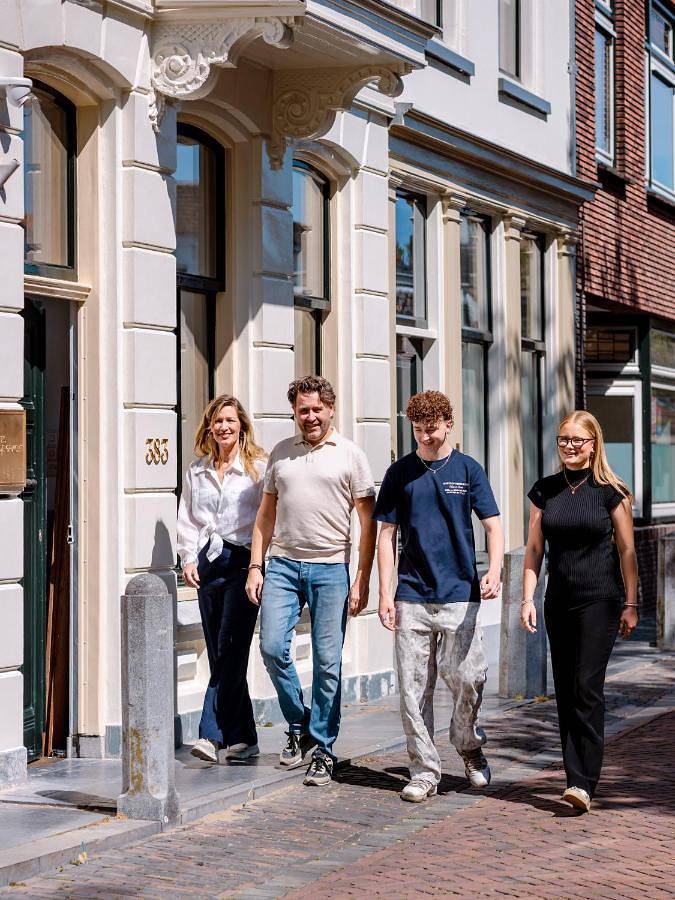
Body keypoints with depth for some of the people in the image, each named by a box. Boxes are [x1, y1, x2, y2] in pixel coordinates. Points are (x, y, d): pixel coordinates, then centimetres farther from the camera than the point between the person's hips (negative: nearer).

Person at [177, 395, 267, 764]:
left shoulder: (257, 467, -1)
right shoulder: (196, 470, 15)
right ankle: (243, 739, 12)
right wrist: (188, 558, 4)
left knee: (230, 651, -11)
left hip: (242, 561, -5)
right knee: (218, 654, 5)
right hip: (207, 563, 6)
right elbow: (187, 519, 17)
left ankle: (213, 735, -13)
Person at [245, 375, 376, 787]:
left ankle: (323, 750, 9)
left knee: (327, 662, 0)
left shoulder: (350, 455, 2)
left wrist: (362, 579, -6)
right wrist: (255, 566, 6)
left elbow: (368, 521, 1)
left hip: (331, 568, -3)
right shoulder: (281, 453, 12)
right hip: (283, 564, 3)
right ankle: (299, 726, 16)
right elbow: (267, 513, 15)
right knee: (273, 648, -6)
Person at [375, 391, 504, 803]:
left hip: (460, 594, -1)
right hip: (412, 596, 1)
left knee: (468, 679, -7)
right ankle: (425, 771, 10)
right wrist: (385, 594, 1)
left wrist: (494, 570, -15)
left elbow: (493, 525, 3)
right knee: (414, 688, 1)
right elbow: (387, 535, 9)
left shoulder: (468, 469, 5)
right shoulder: (400, 472, 7)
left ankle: (469, 744, 21)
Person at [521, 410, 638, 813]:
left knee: (588, 688, -12)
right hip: (560, 602, 5)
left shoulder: (610, 491, -2)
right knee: (566, 692, 6)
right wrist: (528, 598, 2)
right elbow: (535, 549, 10)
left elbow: (626, 549, 0)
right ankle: (577, 779, 14)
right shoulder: (545, 491, 8)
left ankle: (584, 783, -14)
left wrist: (631, 604, -2)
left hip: (600, 600, -4)